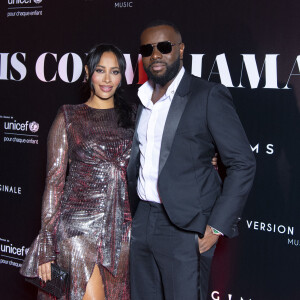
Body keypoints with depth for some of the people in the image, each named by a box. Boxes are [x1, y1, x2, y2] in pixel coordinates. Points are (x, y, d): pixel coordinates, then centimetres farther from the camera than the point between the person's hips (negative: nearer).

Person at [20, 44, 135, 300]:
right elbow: (54, 180, -1)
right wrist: (47, 244, -6)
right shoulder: (69, 117, 2)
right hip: (79, 224, -3)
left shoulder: (131, 116, 10)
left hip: (122, 228, 4)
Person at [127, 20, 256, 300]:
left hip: (185, 228, -6)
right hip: (141, 222, 7)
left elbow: (243, 164, -11)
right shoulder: (141, 99, 13)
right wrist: (131, 212, 14)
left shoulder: (208, 96, -9)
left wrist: (217, 225, -14)